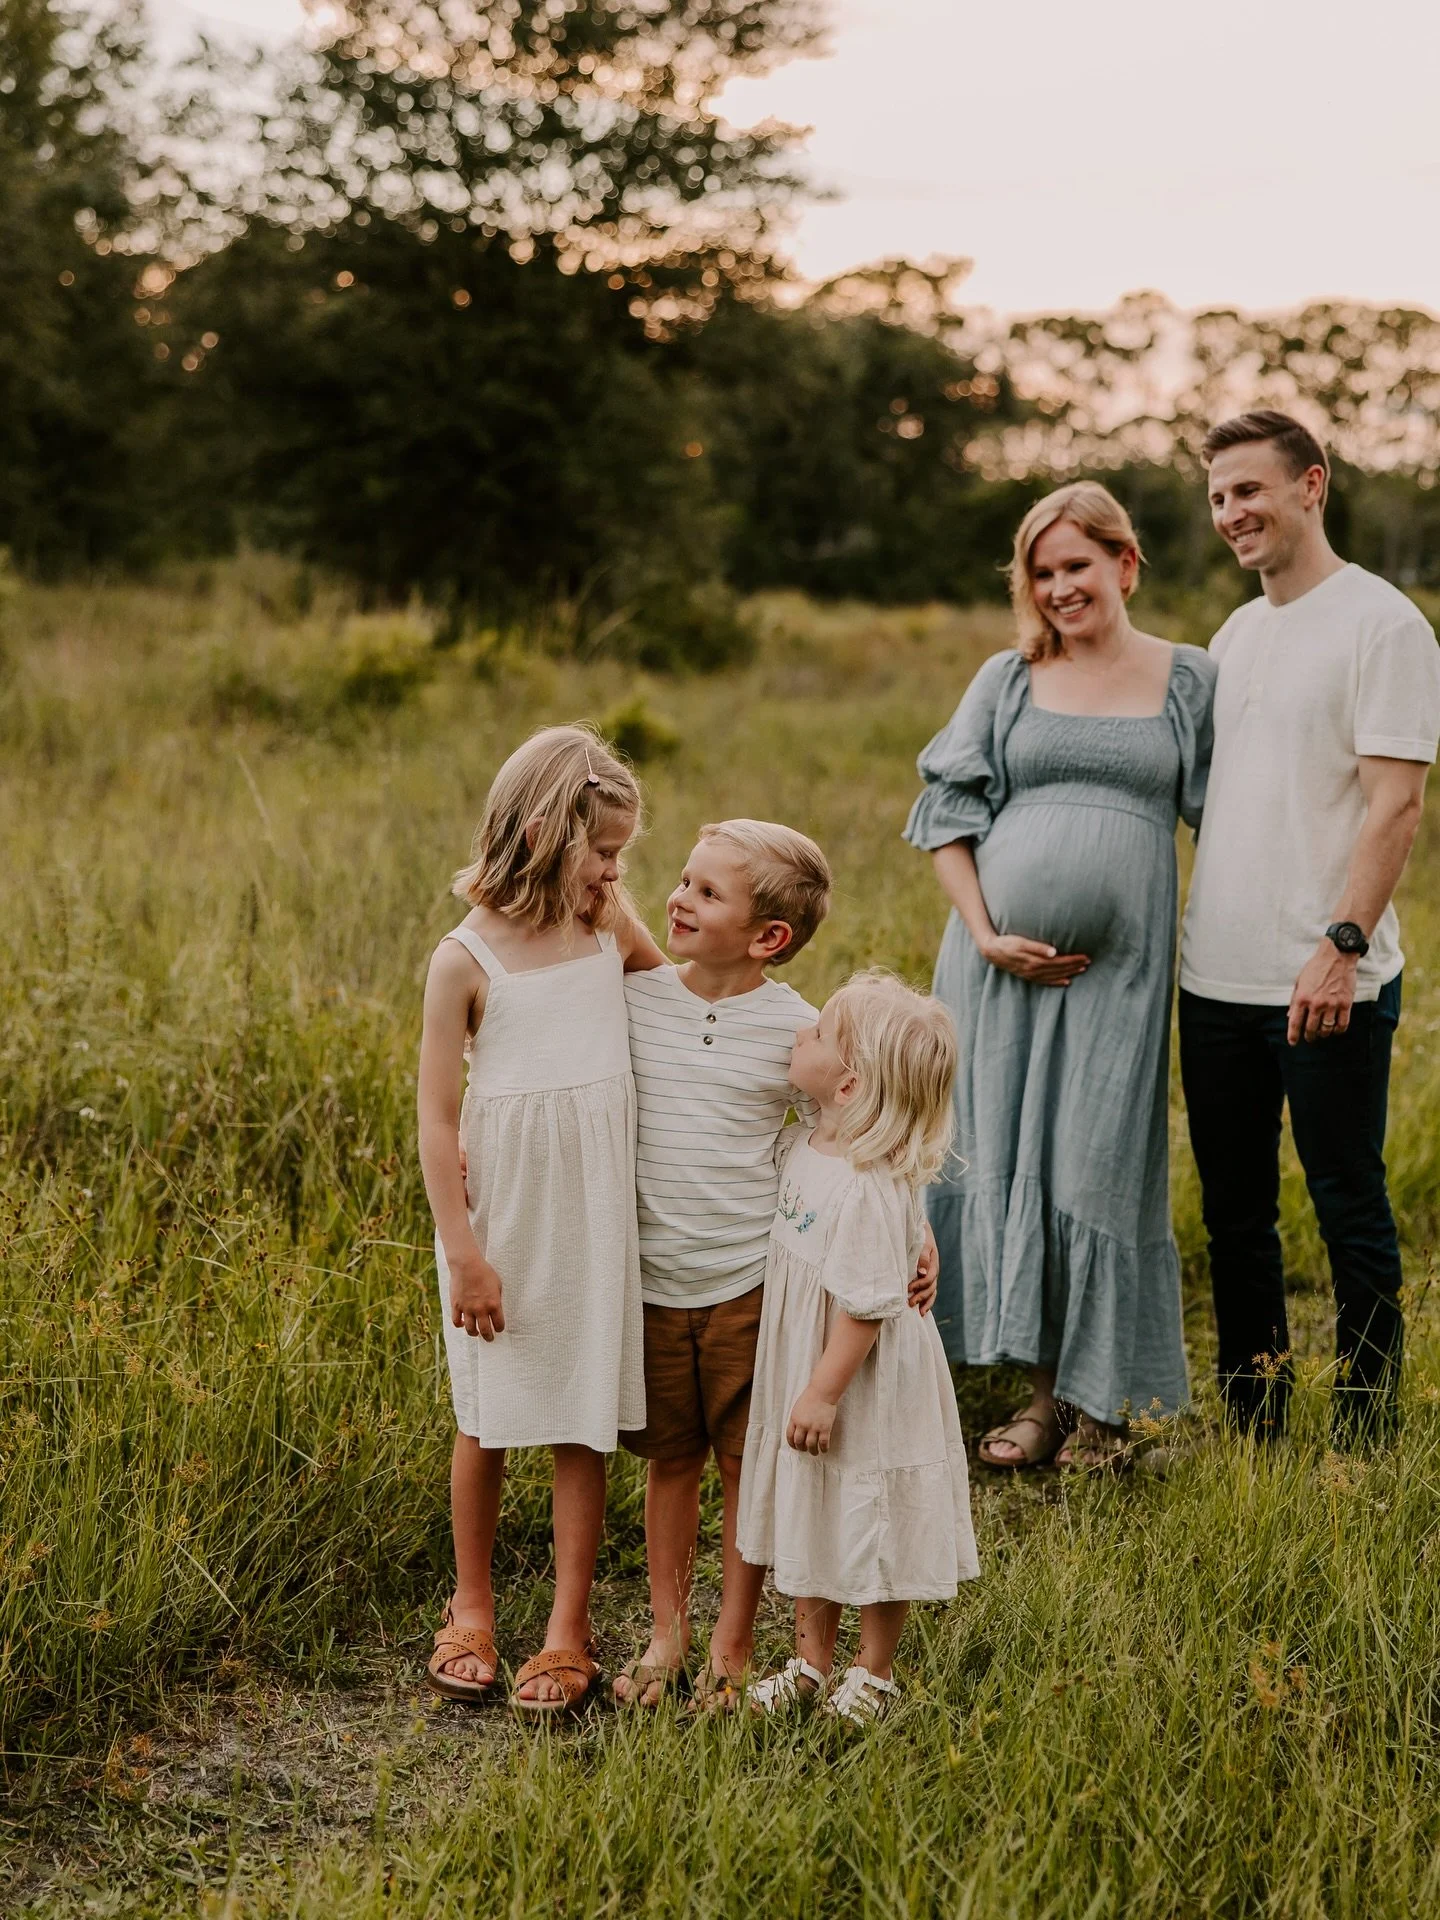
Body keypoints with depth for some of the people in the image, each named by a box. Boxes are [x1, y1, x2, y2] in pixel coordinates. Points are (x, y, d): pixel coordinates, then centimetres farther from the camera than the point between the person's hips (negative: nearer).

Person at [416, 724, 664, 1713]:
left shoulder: (611, 929, 0)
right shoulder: (466, 959, -12)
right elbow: (437, 1116, -10)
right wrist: (463, 1249, -12)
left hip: (593, 1218, 3)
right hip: (502, 1219, -3)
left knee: (585, 1421, 6)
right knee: (486, 1422, 11)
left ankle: (570, 1628, 17)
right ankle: (472, 1606, 31)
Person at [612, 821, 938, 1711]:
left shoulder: (796, 1029, -8)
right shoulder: (634, 1000, -2)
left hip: (750, 1283, -2)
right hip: (652, 1282, 2)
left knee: (748, 1468, 8)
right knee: (670, 1462, 14)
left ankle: (734, 1644, 23)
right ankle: (667, 1633, 29)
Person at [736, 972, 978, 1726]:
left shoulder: (869, 1188, -28)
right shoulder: (804, 1144, -2)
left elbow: (866, 1306, -25)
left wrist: (824, 1392, -20)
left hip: (862, 1382, -8)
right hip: (801, 1369, 9)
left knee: (869, 1527, 9)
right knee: (809, 1521, 19)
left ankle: (872, 1673, 27)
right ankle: (811, 1662, 35)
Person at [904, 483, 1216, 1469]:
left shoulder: (1188, 678, 7)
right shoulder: (1009, 678, 8)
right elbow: (948, 812, 6)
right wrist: (985, 936, -5)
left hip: (1121, 961, -2)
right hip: (1003, 957, 2)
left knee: (1099, 1164, -2)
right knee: (1009, 1157, 3)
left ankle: (1101, 1400, 13)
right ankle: (1046, 1392, 16)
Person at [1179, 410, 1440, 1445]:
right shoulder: (1234, 634, 16)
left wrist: (1342, 943, -22)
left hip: (1328, 984, -7)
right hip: (1217, 975, 8)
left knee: (1350, 1208, 1)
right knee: (1235, 1214, 13)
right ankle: (1252, 1433, 24)